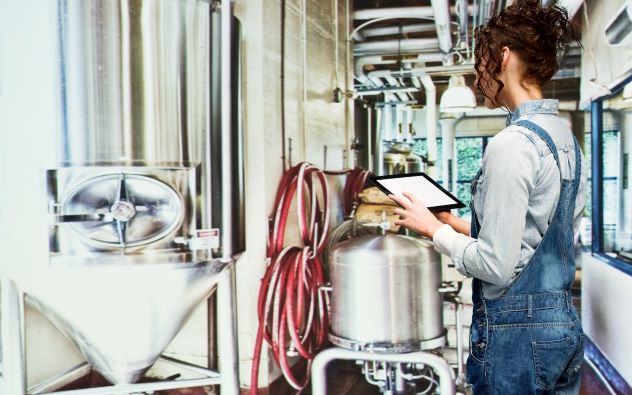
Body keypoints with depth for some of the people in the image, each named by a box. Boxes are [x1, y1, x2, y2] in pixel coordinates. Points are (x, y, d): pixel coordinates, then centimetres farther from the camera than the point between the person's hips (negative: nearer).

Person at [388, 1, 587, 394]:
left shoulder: (512, 144, -19)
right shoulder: (568, 140, 8)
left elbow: (496, 265, -20)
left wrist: (434, 229, -5)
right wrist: (463, 226, 15)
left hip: (515, 332, -8)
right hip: (564, 325, 8)